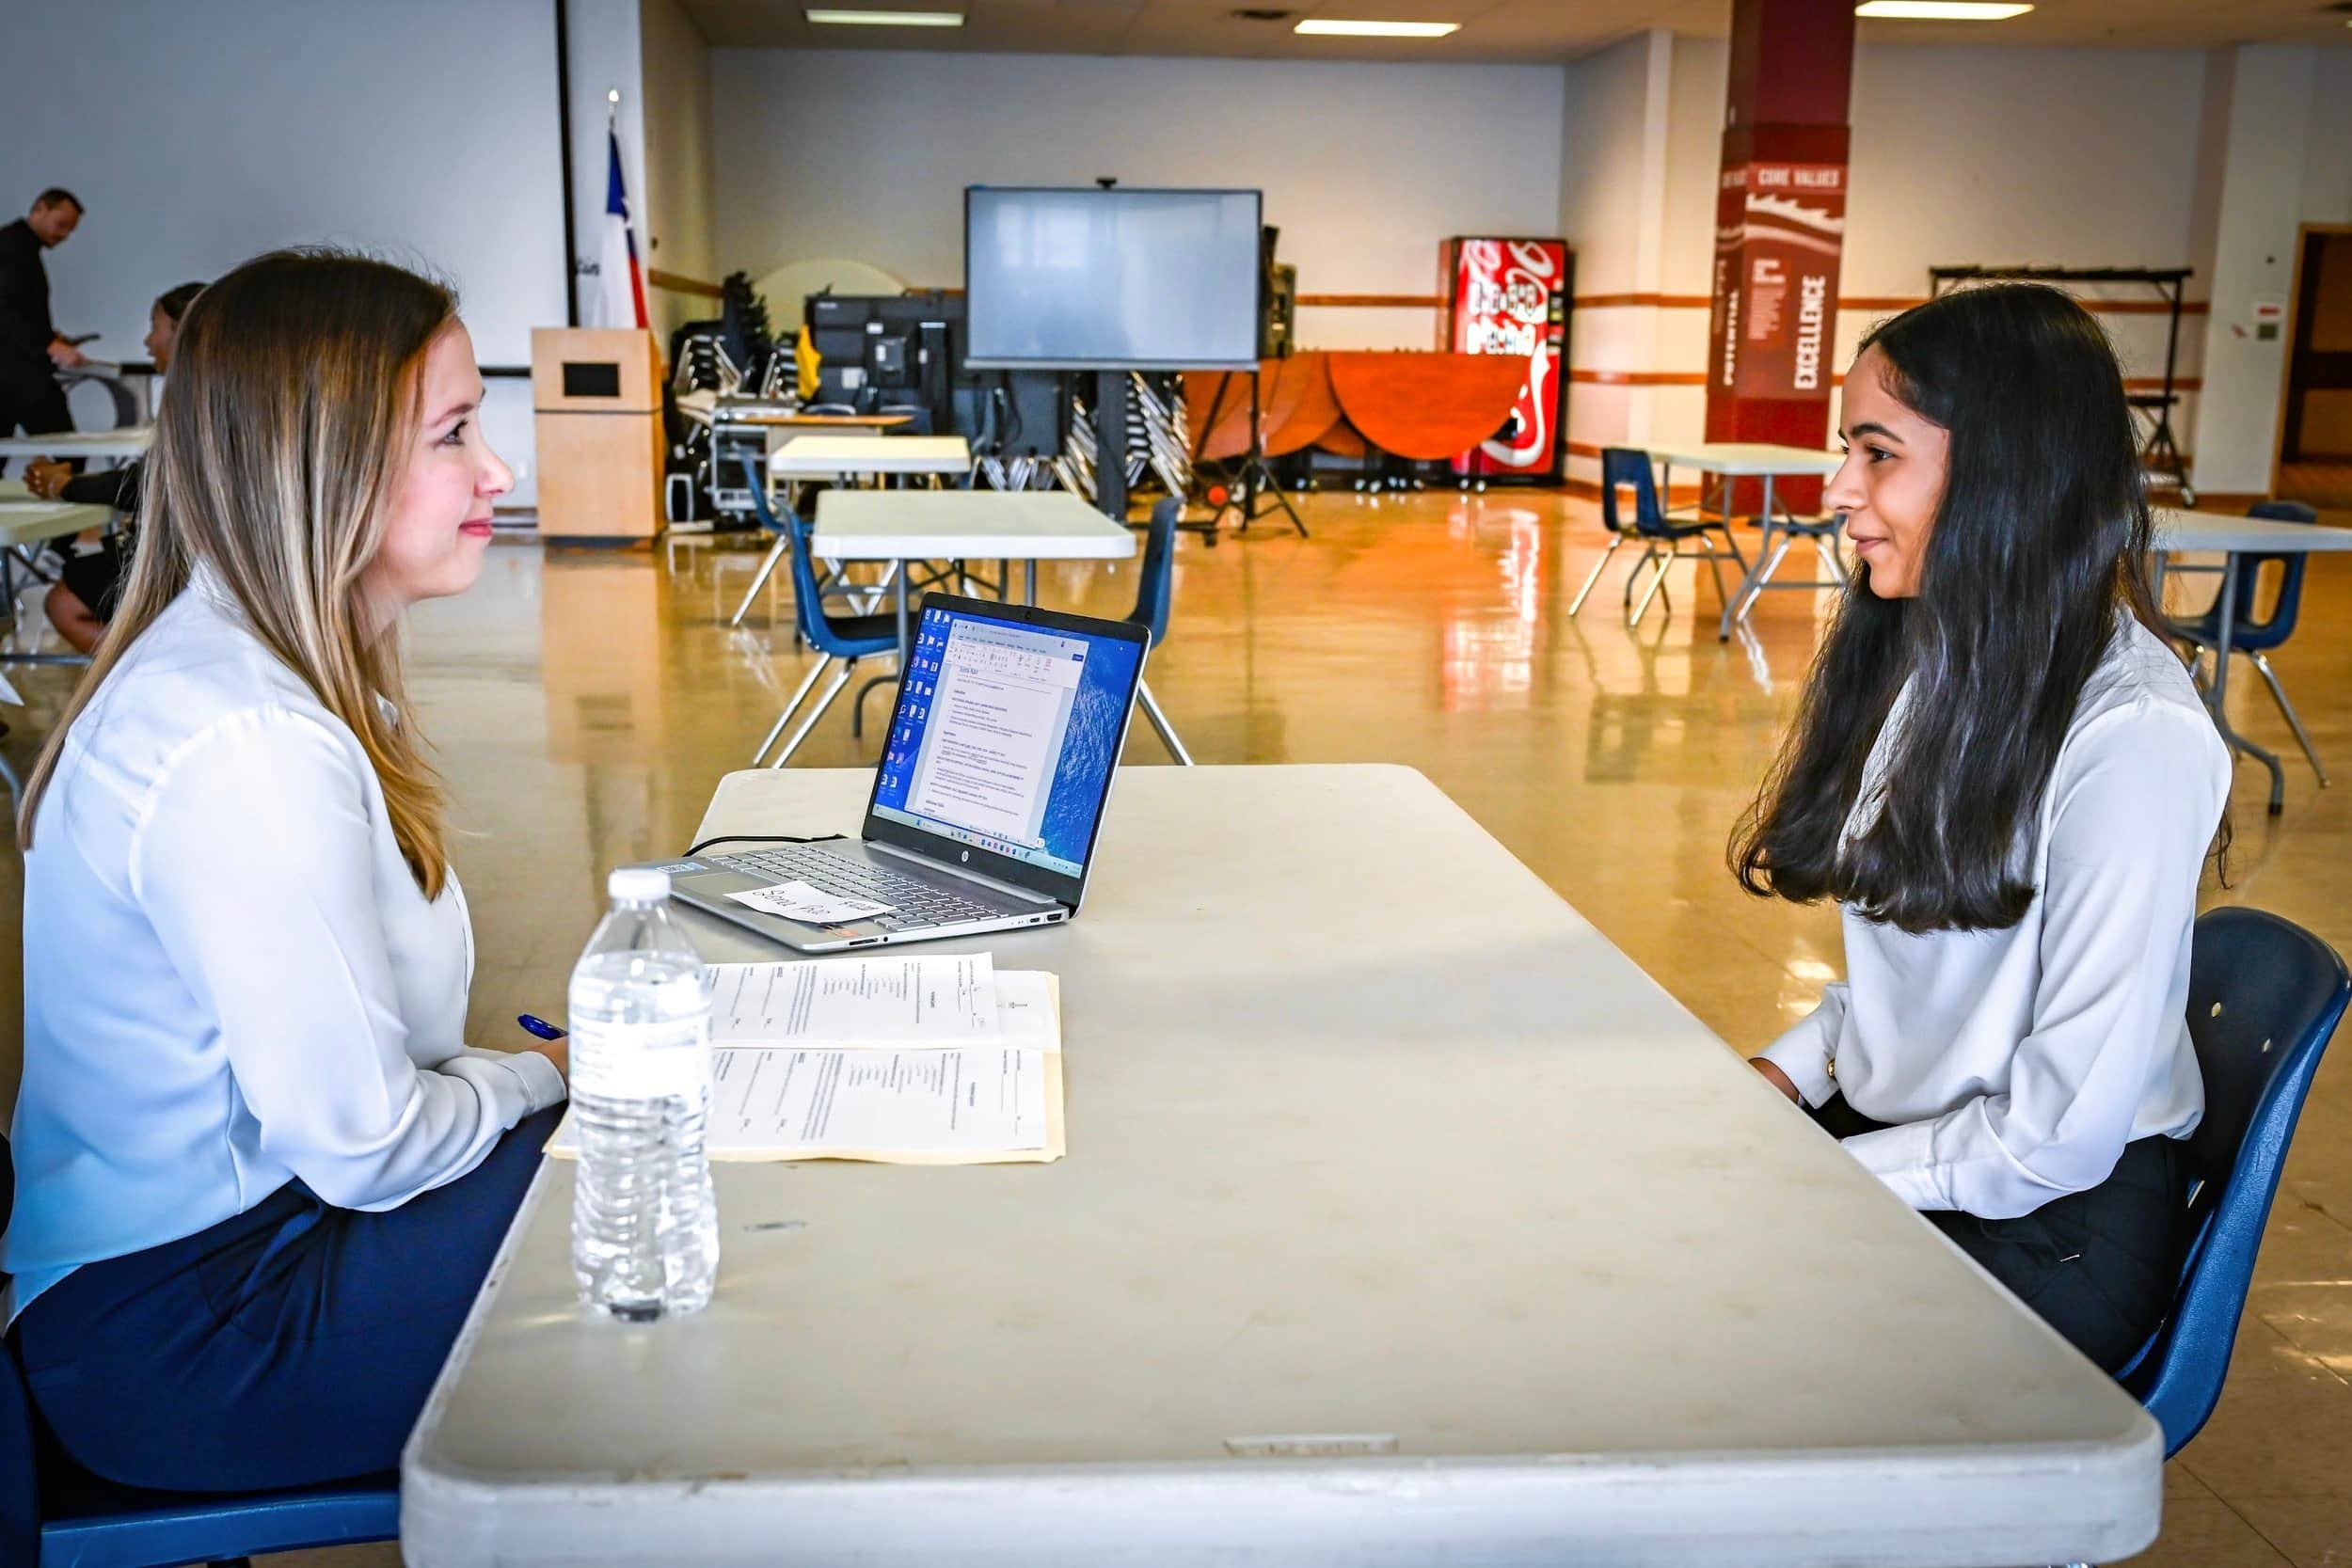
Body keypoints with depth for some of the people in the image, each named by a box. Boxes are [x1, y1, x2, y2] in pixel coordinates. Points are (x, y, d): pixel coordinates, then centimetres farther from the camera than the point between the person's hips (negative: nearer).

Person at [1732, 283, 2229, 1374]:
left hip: (2052, 1229, -7)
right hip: (1884, 1124, 7)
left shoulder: (2133, 738, -22)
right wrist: (1781, 1077, -3)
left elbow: (2063, 1133, -22)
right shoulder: (1929, 657, 6)